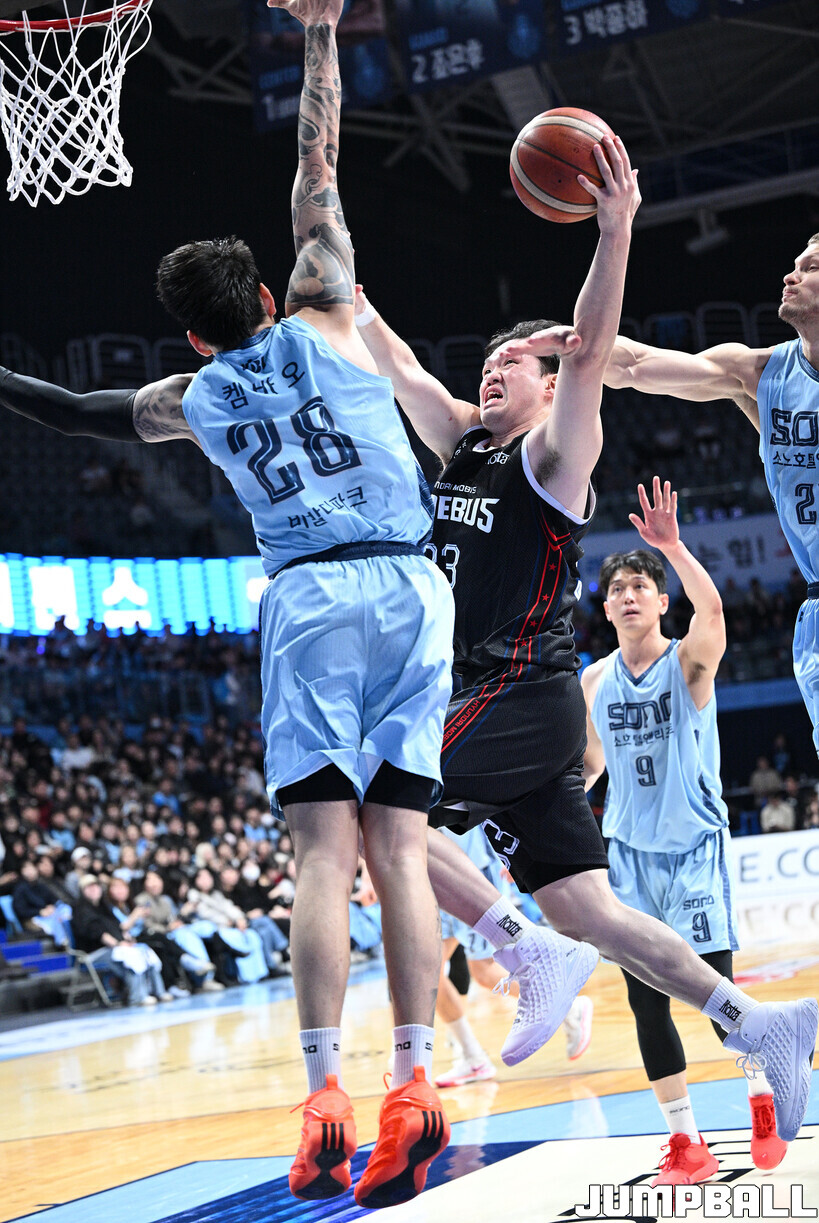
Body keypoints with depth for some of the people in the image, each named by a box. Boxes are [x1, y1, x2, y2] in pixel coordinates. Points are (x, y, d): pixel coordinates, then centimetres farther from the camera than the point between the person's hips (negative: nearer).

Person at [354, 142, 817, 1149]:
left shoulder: (553, 458, -3)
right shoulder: (464, 444, 17)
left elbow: (588, 352, -18)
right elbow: (398, 367, 25)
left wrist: (616, 231, -29)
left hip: (529, 699, -8)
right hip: (491, 706, 8)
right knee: (582, 908, 3)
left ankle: (524, 956, -15)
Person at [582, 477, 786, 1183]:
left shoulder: (688, 661, -6)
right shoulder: (594, 681, 6)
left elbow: (713, 607, -29)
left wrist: (672, 546, -39)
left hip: (695, 844, -4)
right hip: (629, 852, 4)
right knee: (647, 1002, 0)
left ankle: (765, 1102, 18)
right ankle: (686, 1145, 9)